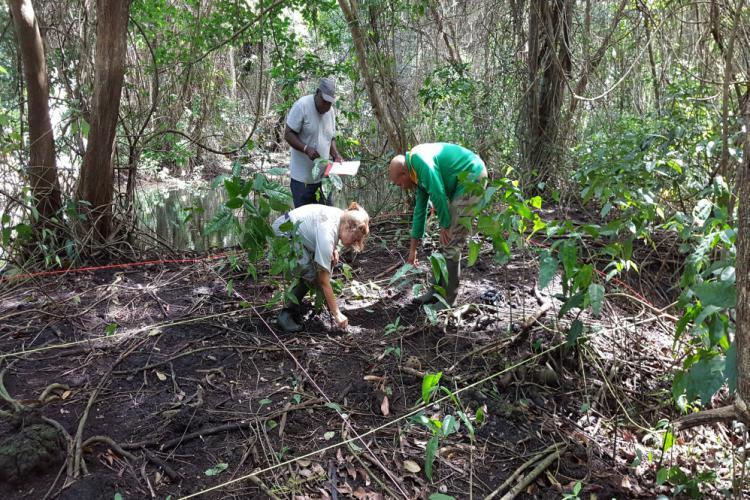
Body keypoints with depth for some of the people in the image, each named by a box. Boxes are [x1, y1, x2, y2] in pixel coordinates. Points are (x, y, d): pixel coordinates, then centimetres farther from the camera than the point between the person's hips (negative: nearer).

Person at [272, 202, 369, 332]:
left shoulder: (343, 217, -10)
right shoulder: (327, 234, -33)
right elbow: (324, 280, -29)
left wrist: (333, 250, -9)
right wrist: (337, 314, -25)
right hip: (282, 232, -9)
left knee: (329, 262, -2)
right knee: (311, 275, -20)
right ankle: (286, 315, -6)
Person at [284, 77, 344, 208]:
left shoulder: (330, 111, 7)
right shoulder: (301, 106, -13)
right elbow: (288, 134, -12)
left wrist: (336, 155, -1)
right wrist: (306, 148, -26)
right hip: (302, 177, -6)